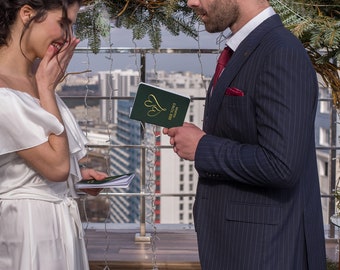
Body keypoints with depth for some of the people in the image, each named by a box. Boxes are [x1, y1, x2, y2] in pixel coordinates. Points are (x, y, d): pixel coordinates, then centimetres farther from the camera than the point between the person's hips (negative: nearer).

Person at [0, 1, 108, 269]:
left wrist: (76, 173, 4)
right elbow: (56, 165, -20)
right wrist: (47, 88, -16)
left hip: (60, 218, 8)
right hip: (30, 223, -8)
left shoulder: (34, 76, 5)